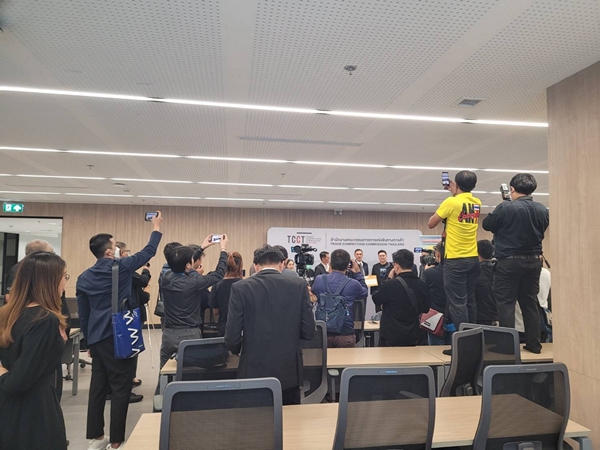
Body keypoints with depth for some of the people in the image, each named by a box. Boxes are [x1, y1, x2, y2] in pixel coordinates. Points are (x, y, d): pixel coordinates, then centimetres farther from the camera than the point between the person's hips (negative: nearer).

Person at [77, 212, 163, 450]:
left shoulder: (84, 277, 6)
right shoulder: (120, 267, -11)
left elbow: (83, 314, 12)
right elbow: (148, 252, 1)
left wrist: (89, 341, 21)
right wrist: (156, 227, 14)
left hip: (97, 338, 7)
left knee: (98, 386, 13)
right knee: (121, 388, 1)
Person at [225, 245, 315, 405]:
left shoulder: (241, 288, -8)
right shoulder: (299, 285, -5)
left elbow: (232, 337, -8)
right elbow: (308, 332, -3)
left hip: (254, 372, -1)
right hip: (289, 371, 1)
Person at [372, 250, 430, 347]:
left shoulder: (389, 284, -22)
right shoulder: (422, 285, -6)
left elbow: (376, 300, -3)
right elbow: (425, 309, 8)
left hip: (391, 337, -4)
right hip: (413, 337, 5)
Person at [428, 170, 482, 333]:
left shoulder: (451, 202, -12)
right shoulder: (477, 203, 6)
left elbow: (431, 224, -3)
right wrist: (455, 192, 27)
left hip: (455, 259, -6)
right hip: (473, 258, 7)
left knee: (457, 302, -3)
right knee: (470, 300, 13)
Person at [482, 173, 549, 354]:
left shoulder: (505, 208, -15)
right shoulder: (542, 210, 2)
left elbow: (487, 225, -2)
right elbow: (541, 231, 17)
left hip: (509, 261, -5)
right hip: (533, 261, 6)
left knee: (506, 303, 2)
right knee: (530, 302, 14)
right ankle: (534, 344, 19)